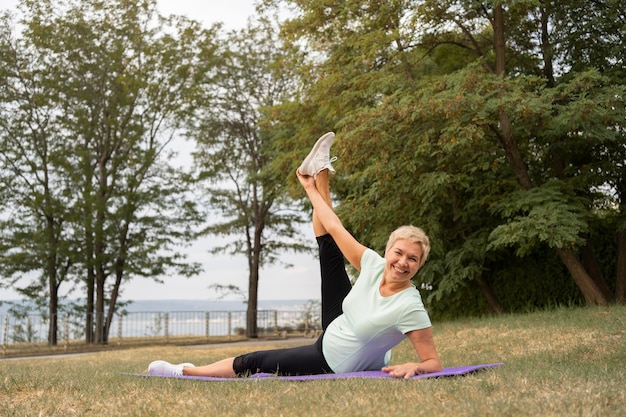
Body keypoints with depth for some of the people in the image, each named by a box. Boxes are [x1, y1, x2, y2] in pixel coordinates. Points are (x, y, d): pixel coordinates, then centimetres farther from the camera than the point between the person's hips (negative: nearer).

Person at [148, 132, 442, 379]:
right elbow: (336, 228, -9)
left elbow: (434, 362, -27)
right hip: (332, 335, 6)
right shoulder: (375, 265, -19)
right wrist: (309, 189, -3)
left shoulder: (409, 307, -34)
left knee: (256, 362, 1)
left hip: (339, 366, -6)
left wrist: (413, 367, -48)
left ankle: (184, 372, 22)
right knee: (329, 246, 14)